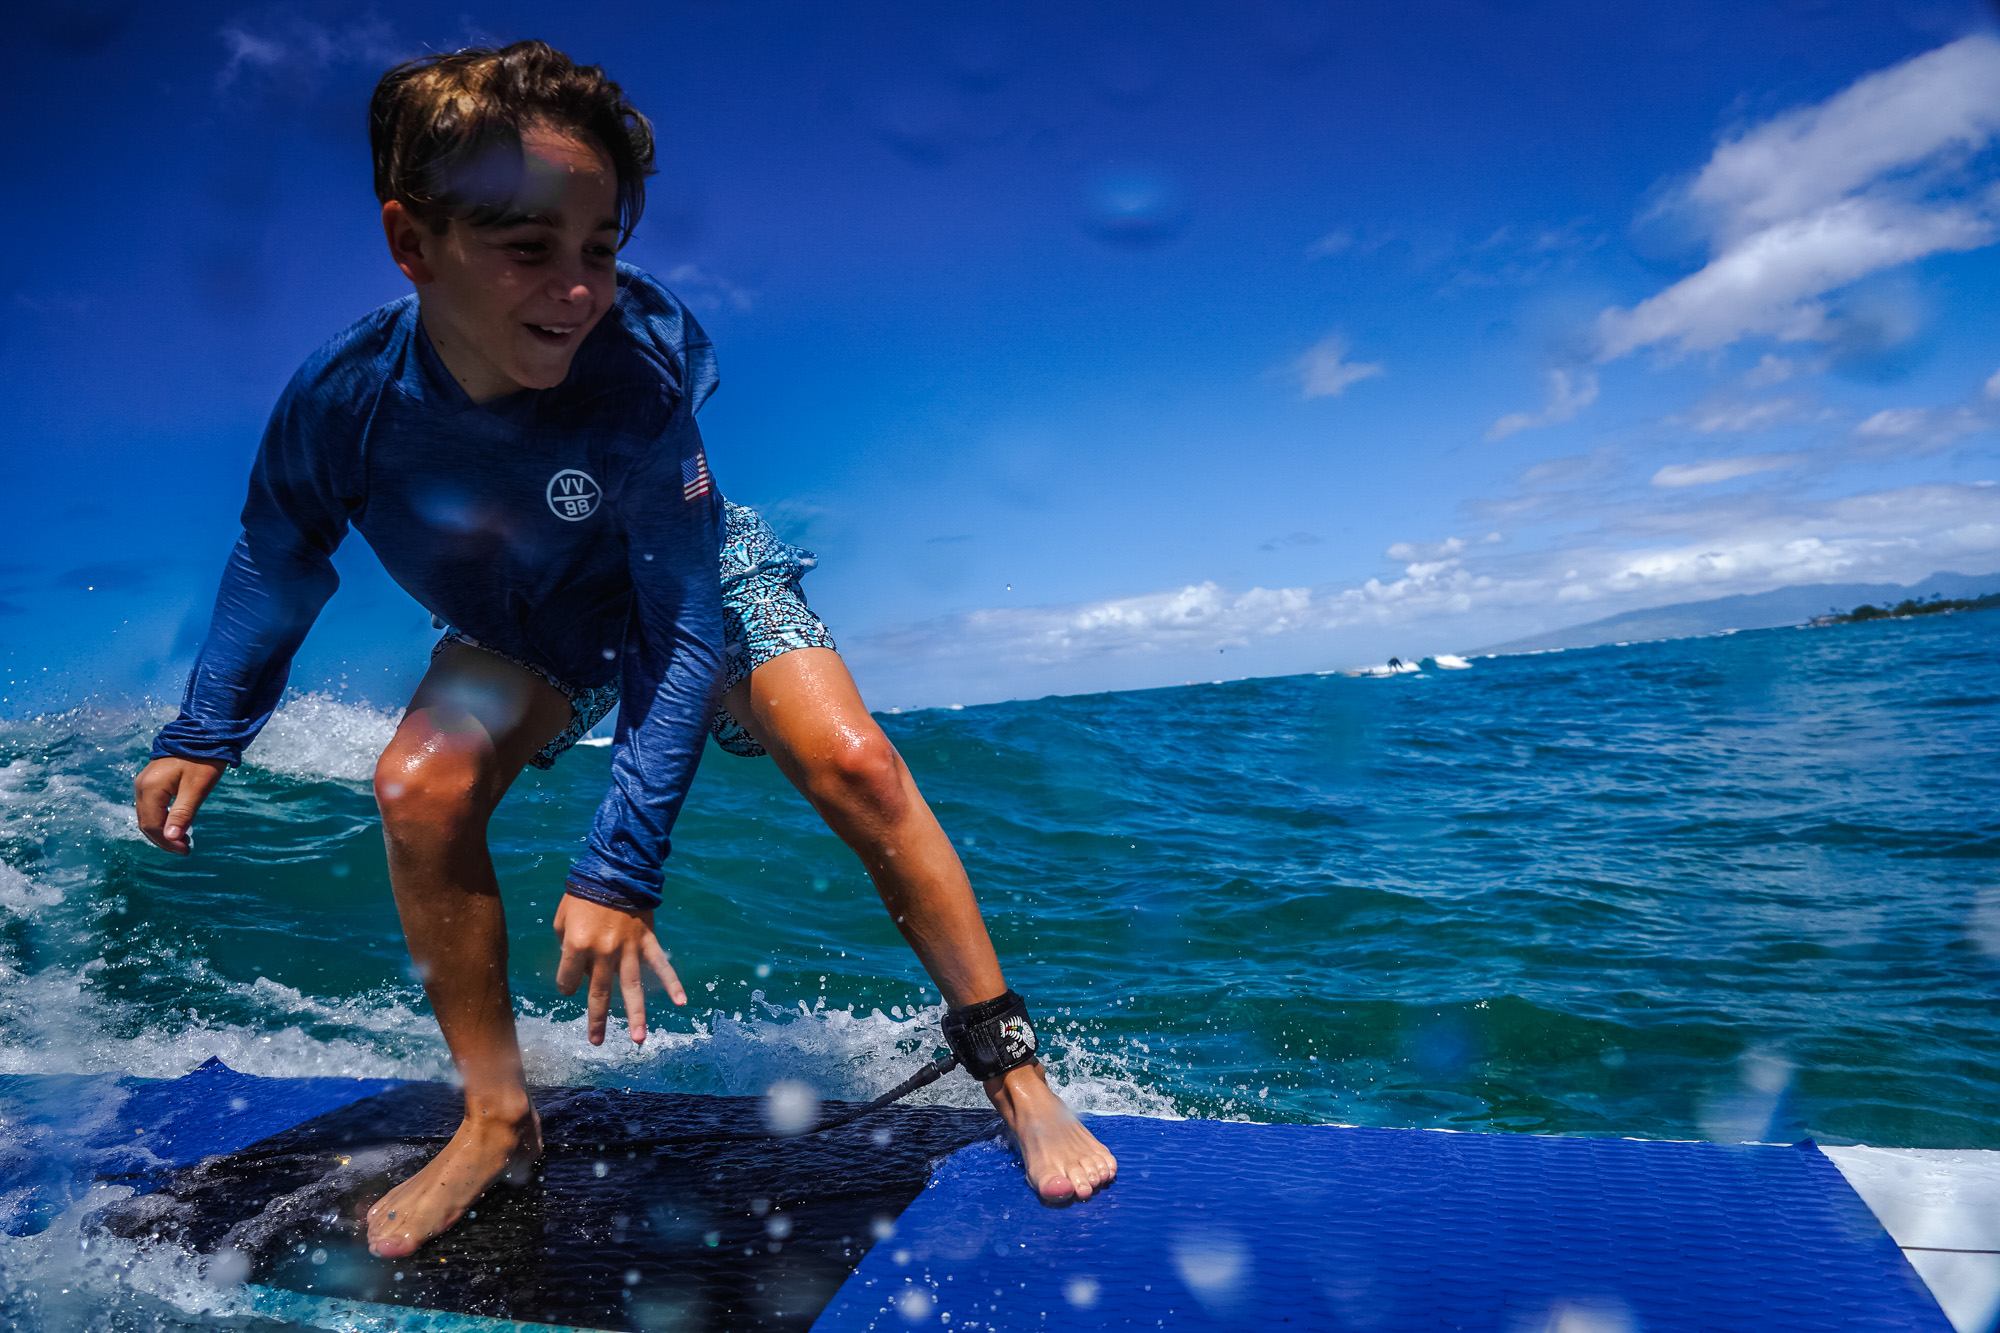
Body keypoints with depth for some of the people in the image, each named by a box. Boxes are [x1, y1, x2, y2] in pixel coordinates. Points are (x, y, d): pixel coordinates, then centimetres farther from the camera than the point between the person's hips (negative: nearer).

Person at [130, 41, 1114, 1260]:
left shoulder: (642, 355, -35)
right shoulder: (342, 404, -26)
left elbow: (684, 627, -33)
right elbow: (275, 564, -2)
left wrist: (621, 866, -36)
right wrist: (204, 734, 5)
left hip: (700, 579, -2)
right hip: (525, 627, 3)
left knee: (854, 762, -23)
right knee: (422, 788, -22)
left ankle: (1015, 1075, -7)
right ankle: (500, 1123, 0)